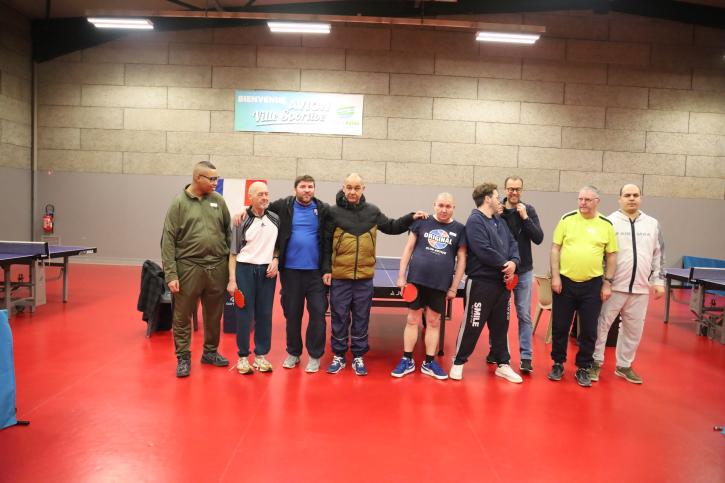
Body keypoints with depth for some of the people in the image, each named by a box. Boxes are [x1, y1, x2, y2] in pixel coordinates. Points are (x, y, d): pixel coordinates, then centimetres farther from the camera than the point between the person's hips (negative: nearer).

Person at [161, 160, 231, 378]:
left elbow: (228, 231, 11)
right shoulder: (179, 203, -3)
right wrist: (171, 274, -11)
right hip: (189, 267, -3)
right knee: (182, 316, 4)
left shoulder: (218, 200, 7)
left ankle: (210, 351, 31)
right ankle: (183, 357, 19)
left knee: (214, 315, 14)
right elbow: (168, 240, -5)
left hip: (217, 267, 4)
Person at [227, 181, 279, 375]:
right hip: (245, 270, -3)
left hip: (267, 271, 3)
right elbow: (233, 252, -2)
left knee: (265, 315, 6)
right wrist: (232, 279, -6)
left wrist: (275, 260, -2)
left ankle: (261, 355, 17)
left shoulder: (275, 219, 5)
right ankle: (243, 356, 13)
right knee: (244, 315, 2)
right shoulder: (242, 221, -4)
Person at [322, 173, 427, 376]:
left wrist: (411, 217, 7)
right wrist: (326, 269, -5)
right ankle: (338, 356, 20)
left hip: (364, 277, 2)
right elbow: (326, 243, 0)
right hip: (339, 277, -2)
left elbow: (391, 227, 19)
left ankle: (358, 357, 21)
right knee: (339, 318, 6)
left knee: (361, 319, 9)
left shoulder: (372, 211, 6)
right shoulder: (333, 212, -2)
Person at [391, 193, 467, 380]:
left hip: (440, 284, 0)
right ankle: (407, 360, 17)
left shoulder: (459, 229, 5)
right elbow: (408, 248, 7)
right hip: (416, 280, 0)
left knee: (434, 322, 8)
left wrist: (454, 287, 2)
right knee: (412, 320, 5)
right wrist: (401, 276, 2)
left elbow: (461, 259, 6)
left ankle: (429, 362, 20)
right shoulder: (422, 222, 5)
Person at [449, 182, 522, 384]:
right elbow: (483, 251, -22)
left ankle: (503, 364, 27)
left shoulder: (500, 221, 16)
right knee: (472, 326, 0)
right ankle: (458, 363, 15)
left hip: (502, 282, 8)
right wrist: (504, 264, -12)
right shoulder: (475, 221, -12)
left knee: (500, 326, 16)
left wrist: (513, 262, -8)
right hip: (481, 282, -8)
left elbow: (512, 244, 11)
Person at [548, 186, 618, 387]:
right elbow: (555, 248, 0)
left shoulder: (606, 225, 0)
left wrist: (607, 283, 1)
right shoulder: (567, 219, -1)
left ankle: (583, 369, 22)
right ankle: (558, 364, 25)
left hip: (592, 285, 0)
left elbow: (612, 255, 5)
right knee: (560, 327, 8)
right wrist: (555, 277, -6)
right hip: (565, 281, 0)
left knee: (589, 330, 7)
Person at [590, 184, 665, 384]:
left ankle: (624, 366, 27)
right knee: (601, 325, 2)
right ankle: (596, 363, 17)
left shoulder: (652, 224, 10)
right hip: (613, 286, -4)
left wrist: (659, 281, 8)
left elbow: (658, 256, 14)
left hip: (640, 289, 4)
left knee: (633, 330, 12)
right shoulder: (609, 222, -3)